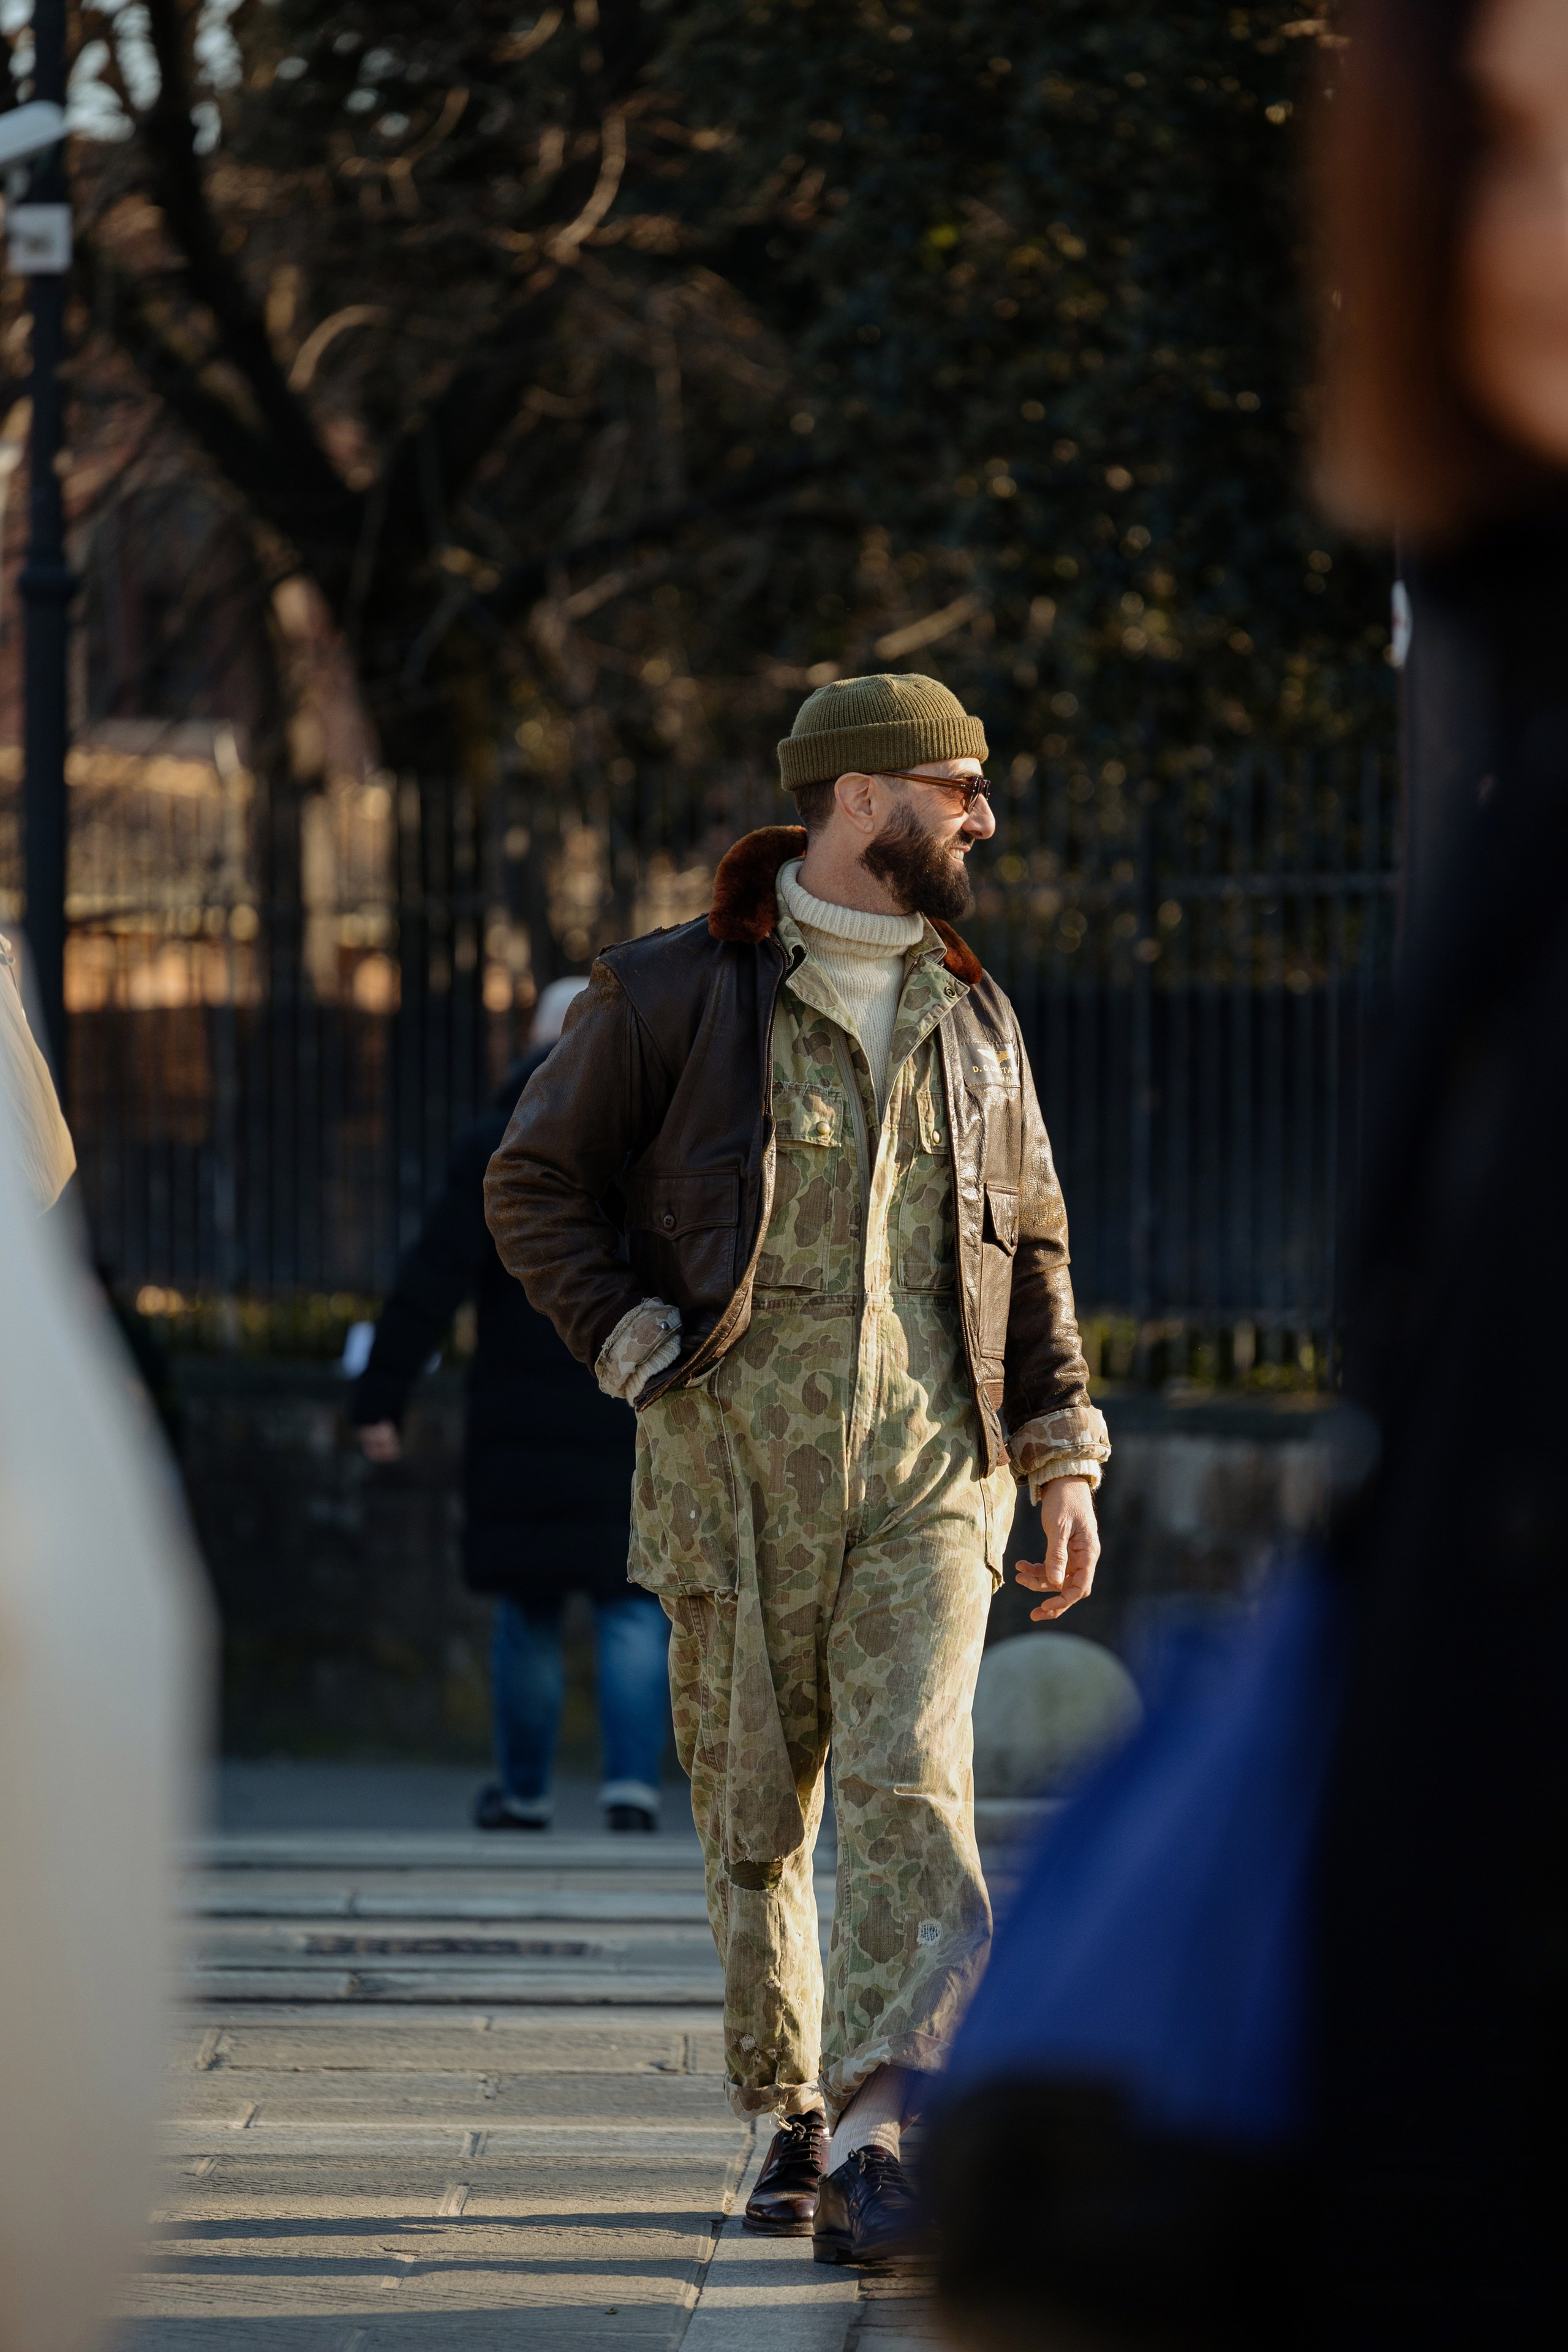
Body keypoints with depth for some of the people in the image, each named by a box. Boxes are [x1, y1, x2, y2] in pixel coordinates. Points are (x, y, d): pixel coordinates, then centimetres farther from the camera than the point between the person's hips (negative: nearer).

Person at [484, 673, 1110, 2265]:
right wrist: (645, 1348, -8)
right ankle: (791, 2115, 22)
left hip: (928, 1466, 2)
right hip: (735, 1459, -2)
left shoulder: (971, 1022, 15)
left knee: (908, 1785, -15)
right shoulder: (675, 994, 1)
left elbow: (1030, 1252, 20)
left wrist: (1063, 1459, 13)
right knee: (754, 1805, 4)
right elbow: (535, 1187, 3)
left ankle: (882, 2145, -26)